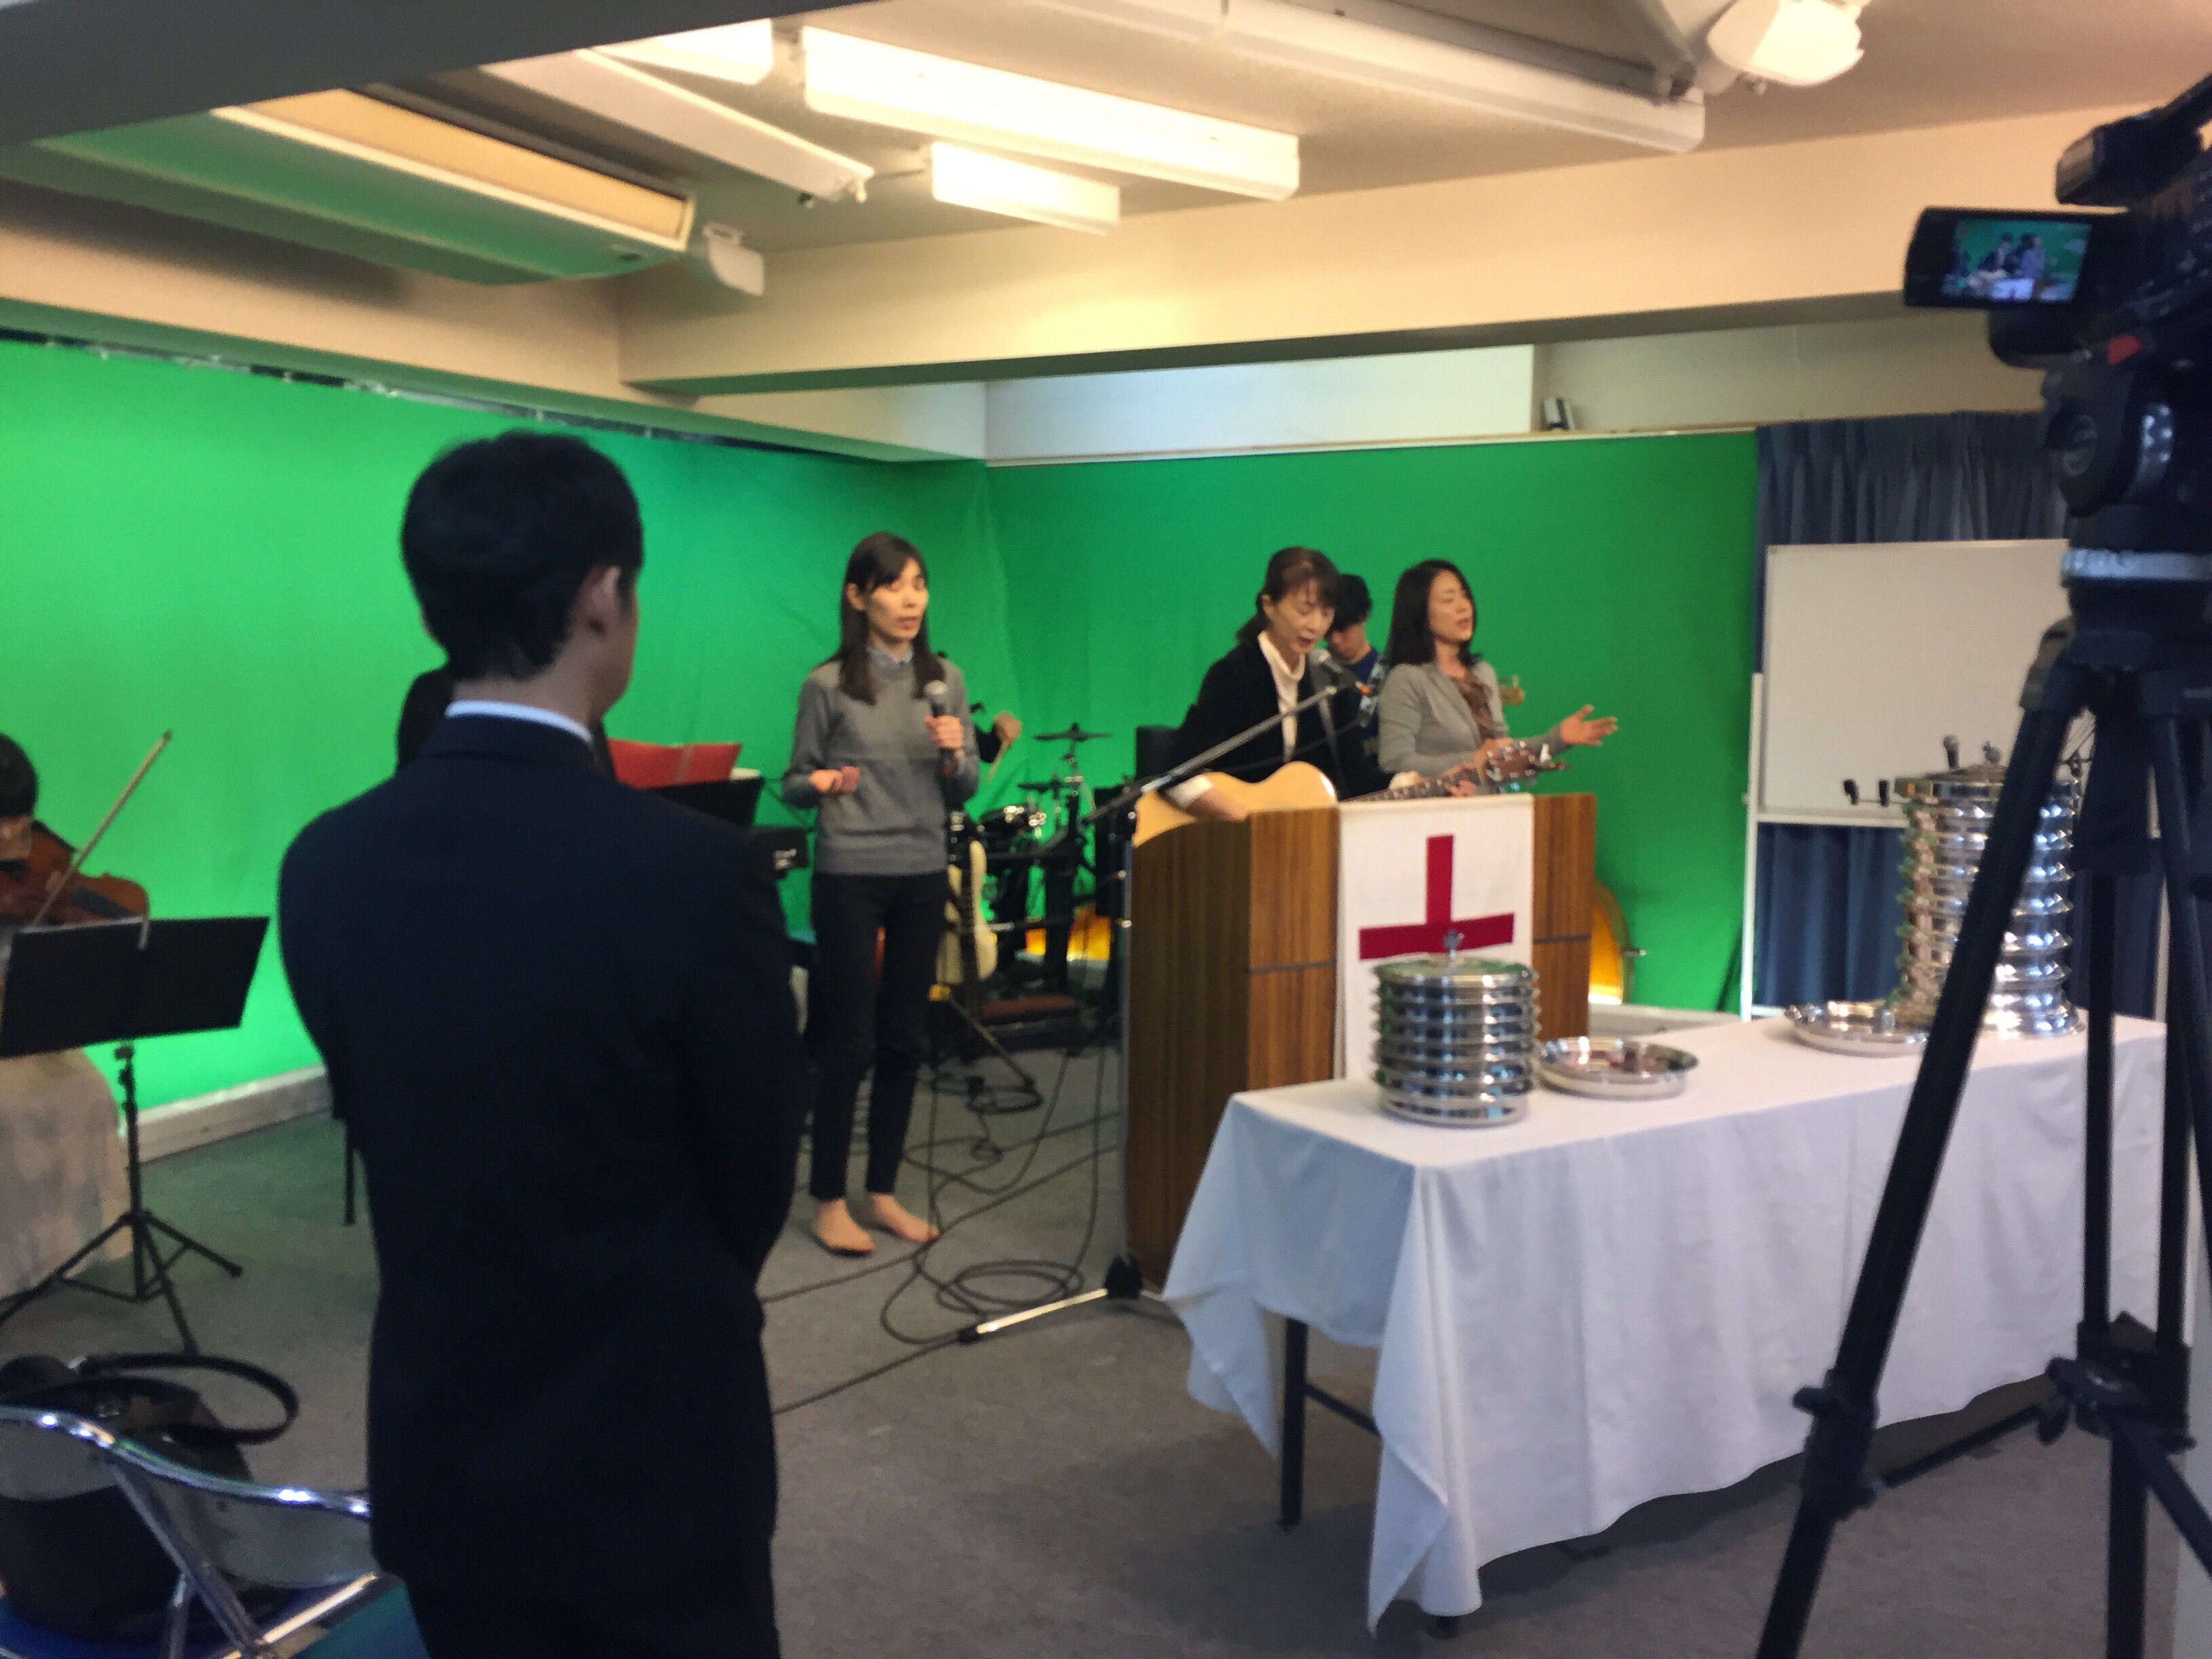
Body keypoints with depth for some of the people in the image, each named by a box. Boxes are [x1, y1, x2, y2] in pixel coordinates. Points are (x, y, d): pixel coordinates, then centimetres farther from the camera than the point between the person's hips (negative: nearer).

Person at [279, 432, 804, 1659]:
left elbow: (387, 1133, 3)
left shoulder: (325, 866, -9)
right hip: (655, 1445, -4)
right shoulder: (697, 871, -24)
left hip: (441, 1449, 5)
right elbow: (756, 1181, -10)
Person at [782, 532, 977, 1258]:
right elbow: (794, 782, 2)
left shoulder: (945, 680, 7)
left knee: (904, 1039, 9)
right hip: (849, 876, -4)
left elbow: (964, 791, 10)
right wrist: (820, 784, -19)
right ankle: (829, 1202, 14)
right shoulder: (828, 686, -5)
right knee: (848, 1042, 0)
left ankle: (883, 1193, 22)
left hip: (923, 876, 4)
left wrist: (954, 755, -10)